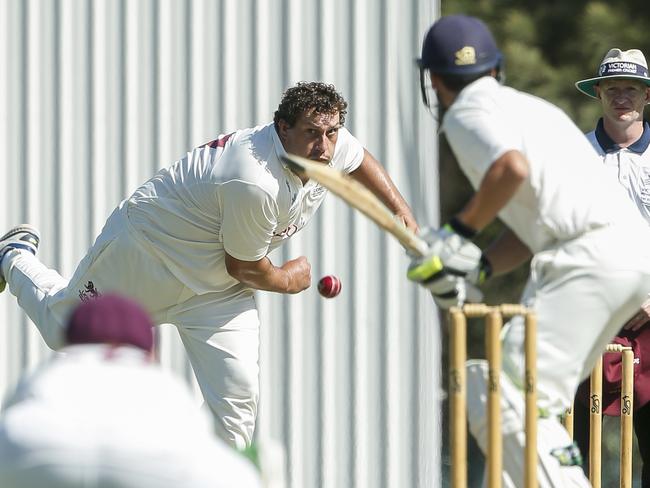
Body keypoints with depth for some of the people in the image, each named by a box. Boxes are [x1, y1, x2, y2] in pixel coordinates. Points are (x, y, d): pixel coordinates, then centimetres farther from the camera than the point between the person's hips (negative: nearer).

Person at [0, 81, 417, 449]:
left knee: (238, 403, -6)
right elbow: (245, 268, -25)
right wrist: (289, 280, -6)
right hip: (144, 249, -7)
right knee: (63, 330, 17)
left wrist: (403, 216, 2)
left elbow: (360, 160, 10)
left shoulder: (332, 144, -17)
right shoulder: (255, 185, -41)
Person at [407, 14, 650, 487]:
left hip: (588, 255, -9)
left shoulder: (467, 114, 3)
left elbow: (513, 167, -19)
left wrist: (460, 231, -7)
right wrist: (476, 267, 11)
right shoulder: (532, 107, 30)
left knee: (510, 400, -11)